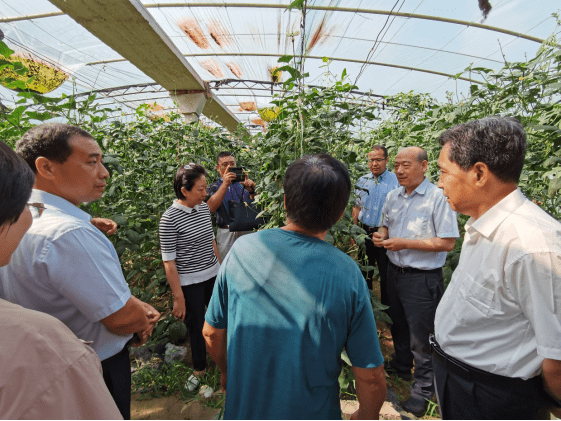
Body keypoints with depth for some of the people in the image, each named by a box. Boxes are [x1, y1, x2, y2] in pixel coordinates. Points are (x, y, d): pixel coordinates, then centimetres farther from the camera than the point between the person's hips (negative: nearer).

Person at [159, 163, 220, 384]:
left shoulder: (204, 207, 0)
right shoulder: (170, 218, -19)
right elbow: (169, 261, -16)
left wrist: (221, 268, 16)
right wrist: (178, 297, -14)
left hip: (213, 275, 6)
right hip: (190, 283, -5)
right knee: (197, 326, 13)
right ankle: (199, 369, 39)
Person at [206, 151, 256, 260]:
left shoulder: (242, 183, 9)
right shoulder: (215, 187, 6)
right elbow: (210, 208, -14)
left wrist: (251, 191, -18)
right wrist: (225, 184, -21)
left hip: (247, 231, 1)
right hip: (226, 233, -1)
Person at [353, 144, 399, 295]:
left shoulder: (396, 180, -4)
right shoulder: (362, 181, 7)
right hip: (365, 233, 4)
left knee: (386, 274, 6)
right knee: (364, 271, 16)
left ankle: (386, 305, 24)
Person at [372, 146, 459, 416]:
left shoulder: (439, 197, -16)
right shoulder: (392, 196, 5)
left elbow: (447, 242, -18)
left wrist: (405, 243, -22)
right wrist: (381, 235, -5)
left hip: (422, 279, -6)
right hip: (394, 272, 7)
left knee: (421, 336, 7)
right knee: (398, 325, 23)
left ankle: (423, 389, 29)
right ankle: (401, 368, 46)